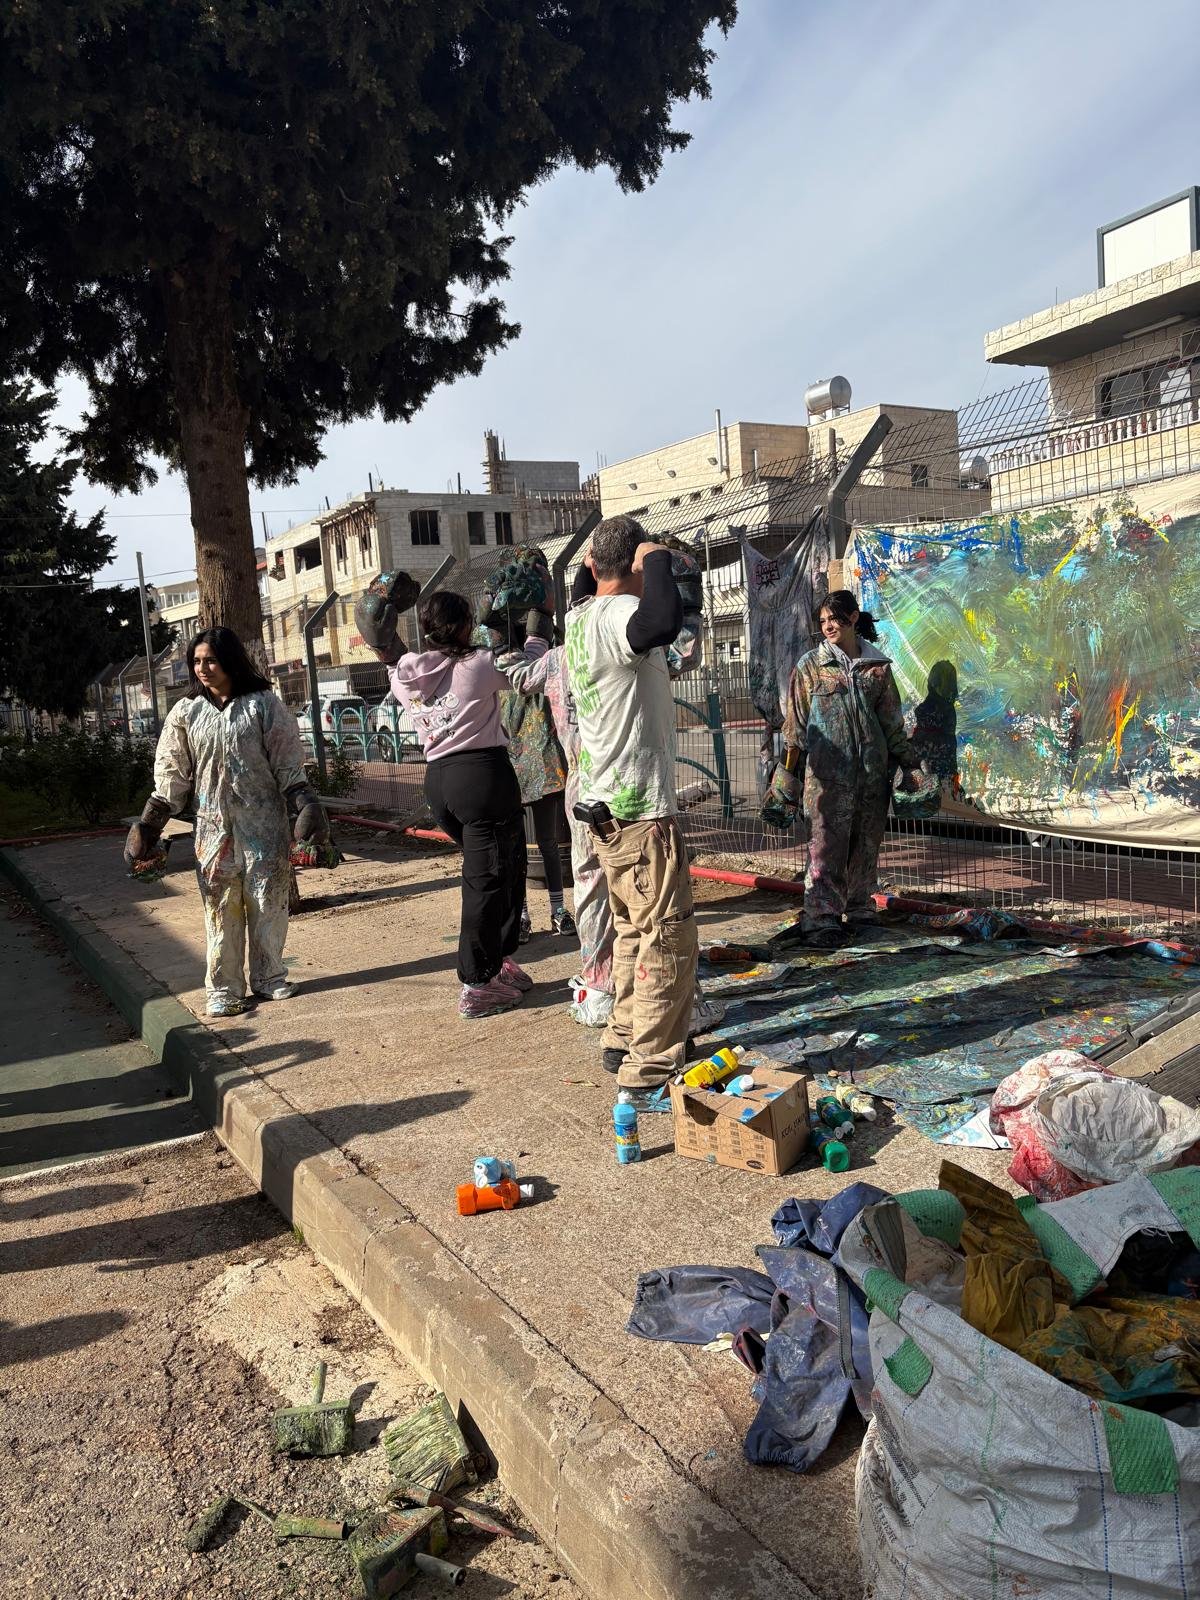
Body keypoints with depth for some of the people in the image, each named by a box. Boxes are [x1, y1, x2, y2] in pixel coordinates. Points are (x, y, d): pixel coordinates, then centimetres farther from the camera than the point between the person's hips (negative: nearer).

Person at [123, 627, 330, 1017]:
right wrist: (149, 823, 5)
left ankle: (269, 977, 19)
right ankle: (223, 989, 9)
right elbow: (172, 774, 9)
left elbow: (288, 764, -1)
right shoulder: (186, 712, 7)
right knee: (220, 907, 1)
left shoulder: (264, 704, 0)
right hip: (214, 824, 1)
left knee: (268, 901, 4)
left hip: (264, 824, -1)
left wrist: (304, 806, -10)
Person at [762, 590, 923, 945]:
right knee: (826, 845, -7)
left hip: (872, 771, 3)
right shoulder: (810, 666, 3)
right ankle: (822, 918, -2)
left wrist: (910, 766, 12)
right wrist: (785, 780, 0)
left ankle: (861, 910, 21)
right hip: (826, 772, -3)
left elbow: (893, 722, 14)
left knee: (866, 844, 8)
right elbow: (795, 726, 3)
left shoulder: (878, 666, 9)